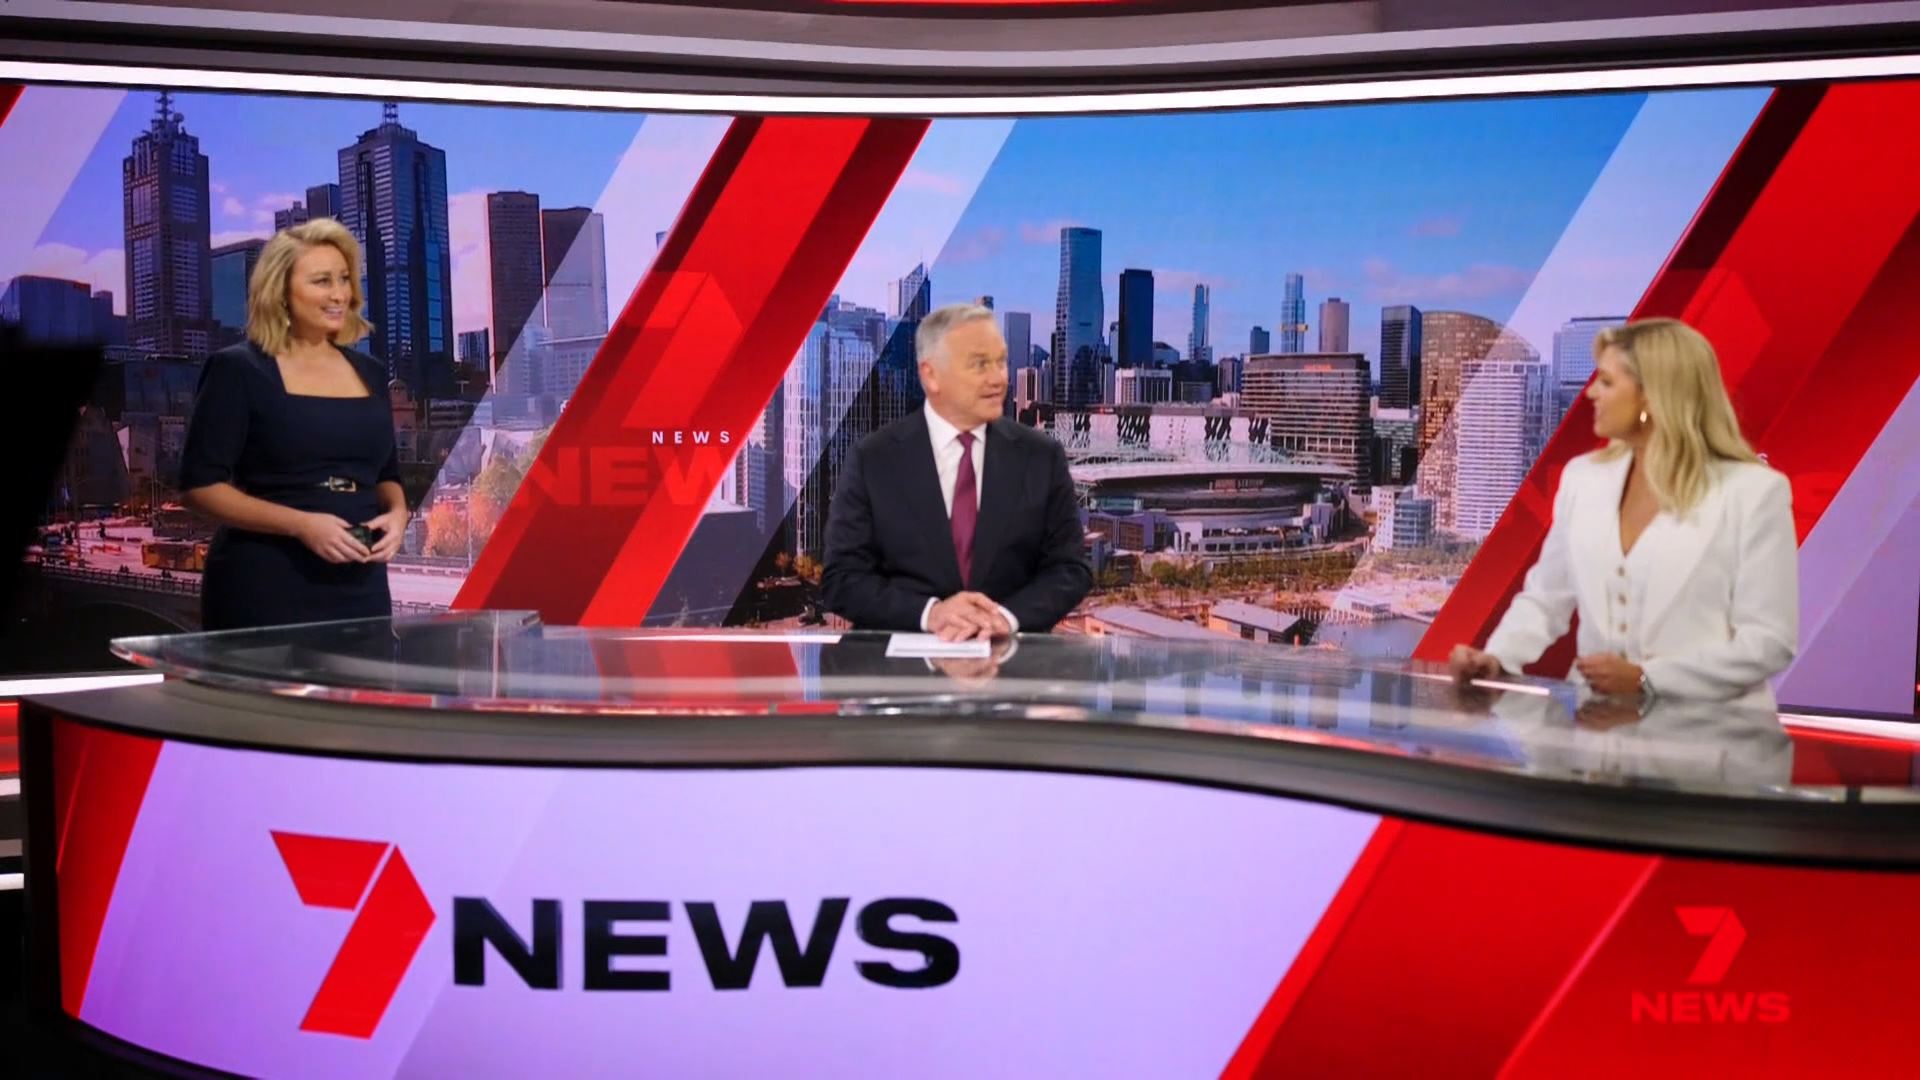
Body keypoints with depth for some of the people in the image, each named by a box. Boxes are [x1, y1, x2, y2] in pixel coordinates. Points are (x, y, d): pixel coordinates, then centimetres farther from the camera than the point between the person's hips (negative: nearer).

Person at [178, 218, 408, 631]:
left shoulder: (369, 373, 12)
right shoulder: (238, 370, -4)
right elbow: (199, 485, -9)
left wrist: (397, 514, -3)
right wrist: (301, 524, -19)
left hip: (358, 587, 5)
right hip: (264, 590, -5)